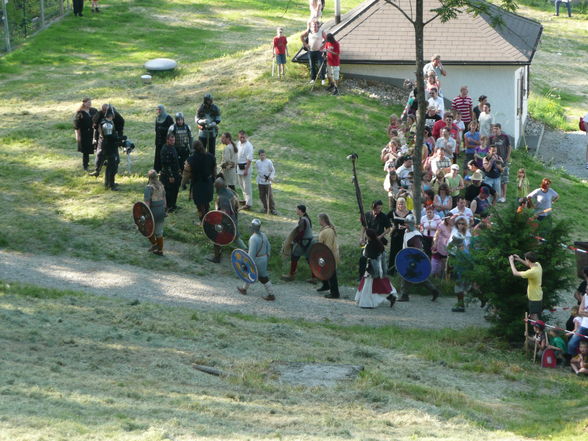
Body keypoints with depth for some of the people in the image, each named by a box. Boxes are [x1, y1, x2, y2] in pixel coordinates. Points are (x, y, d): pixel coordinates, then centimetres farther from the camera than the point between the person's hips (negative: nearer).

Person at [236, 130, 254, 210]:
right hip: (239, 167, 9)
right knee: (241, 185, 20)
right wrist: (235, 164, 18)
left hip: (245, 167, -9)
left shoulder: (248, 146, -20)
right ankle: (246, 199, 36)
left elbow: (249, 159, -20)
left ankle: (249, 204, 0)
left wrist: (246, 170, -21)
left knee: (247, 186, -5)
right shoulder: (238, 143, 6)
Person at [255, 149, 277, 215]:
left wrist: (271, 177, -18)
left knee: (270, 196, -4)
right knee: (262, 196, 7)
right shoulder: (257, 162, 4)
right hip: (260, 182, 4)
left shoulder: (269, 162, -8)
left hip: (267, 182, -4)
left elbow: (273, 170, -2)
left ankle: (272, 209, 4)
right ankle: (265, 208, 20)